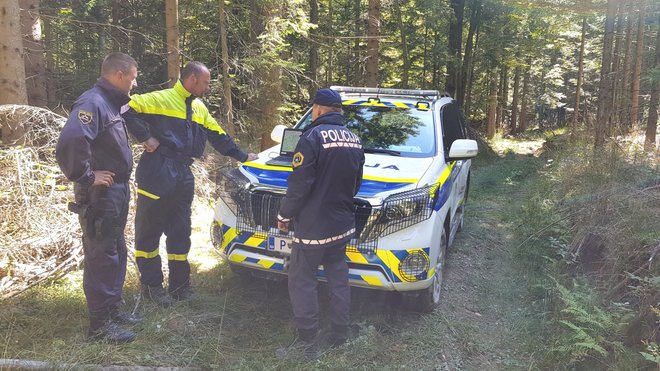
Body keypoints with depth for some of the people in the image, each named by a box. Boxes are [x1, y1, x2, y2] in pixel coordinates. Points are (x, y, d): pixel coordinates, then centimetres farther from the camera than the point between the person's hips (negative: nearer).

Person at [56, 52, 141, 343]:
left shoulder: (110, 104, 14)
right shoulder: (92, 103, -18)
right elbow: (69, 142, -33)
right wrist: (86, 177, -24)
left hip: (116, 193, 10)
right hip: (99, 196, -10)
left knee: (116, 254, 17)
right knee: (101, 258, -2)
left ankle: (111, 308, 31)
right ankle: (99, 324, 9)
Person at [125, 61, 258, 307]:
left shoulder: (200, 109, 18)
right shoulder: (161, 99, -5)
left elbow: (219, 137, 24)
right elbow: (128, 109, -12)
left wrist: (242, 156, 24)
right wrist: (145, 137, -14)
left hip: (183, 177, 7)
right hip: (157, 176, -6)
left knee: (180, 234, 10)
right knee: (149, 232, 3)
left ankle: (180, 285, 21)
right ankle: (151, 285, 14)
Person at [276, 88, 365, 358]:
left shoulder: (313, 137, -15)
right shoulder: (354, 140, 9)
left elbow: (299, 184, -18)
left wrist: (284, 215, -6)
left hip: (313, 227, -7)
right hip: (342, 225, 8)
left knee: (301, 282, 3)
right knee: (339, 280, 16)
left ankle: (308, 342, 9)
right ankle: (338, 335, 26)